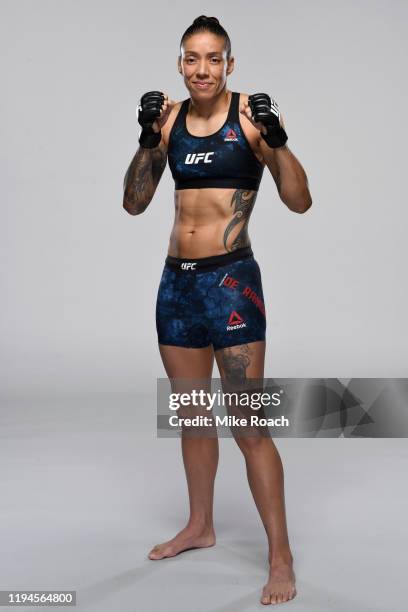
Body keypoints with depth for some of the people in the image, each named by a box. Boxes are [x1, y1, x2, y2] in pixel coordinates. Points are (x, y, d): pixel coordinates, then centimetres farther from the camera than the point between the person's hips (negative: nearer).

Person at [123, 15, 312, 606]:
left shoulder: (249, 113, -6)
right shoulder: (170, 117, 7)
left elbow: (299, 201, -10)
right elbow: (135, 203, 6)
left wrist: (276, 139, -25)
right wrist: (147, 140, -8)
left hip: (231, 279, -5)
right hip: (176, 280, 6)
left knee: (248, 424, -6)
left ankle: (281, 558, 4)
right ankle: (200, 526, 37)